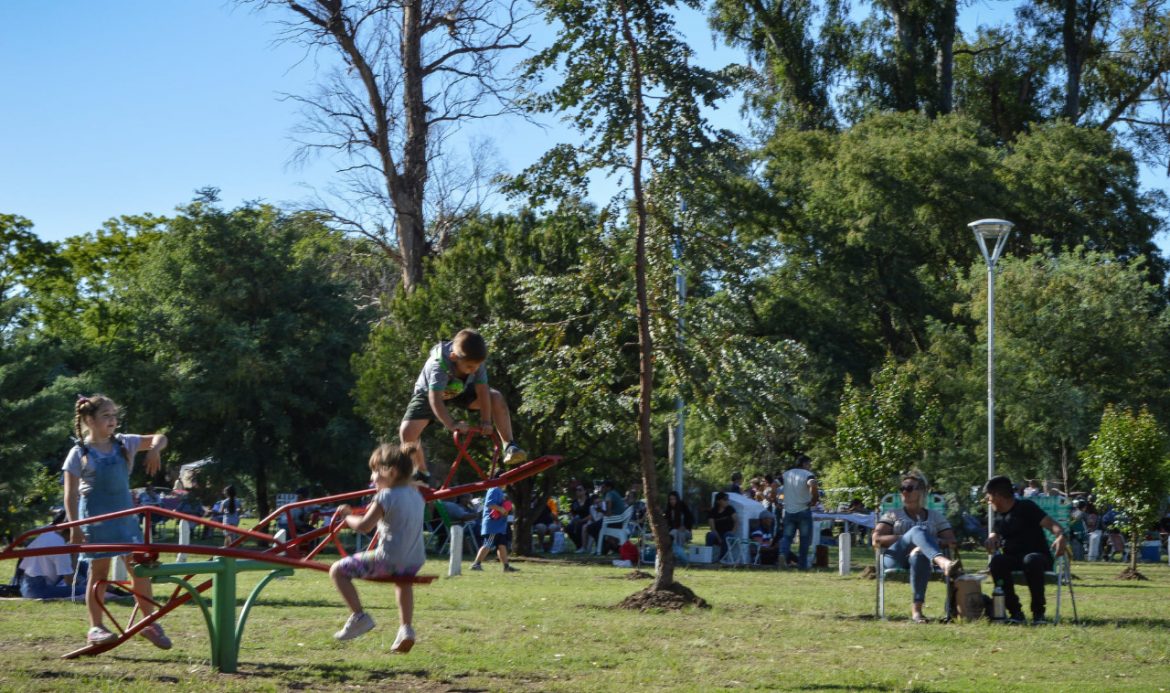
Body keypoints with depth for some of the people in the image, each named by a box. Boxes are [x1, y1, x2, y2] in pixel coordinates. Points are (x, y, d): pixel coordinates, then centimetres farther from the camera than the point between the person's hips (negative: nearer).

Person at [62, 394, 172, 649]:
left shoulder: (124, 443, 5)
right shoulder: (79, 453, -6)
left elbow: (159, 438, 12)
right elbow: (71, 495, -7)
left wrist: (154, 450, -11)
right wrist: (74, 527, -14)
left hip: (124, 514, 4)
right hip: (96, 517, -4)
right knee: (99, 572, -1)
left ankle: (149, 623, 10)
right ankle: (95, 628, 9)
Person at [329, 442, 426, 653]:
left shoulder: (386, 496, -12)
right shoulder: (416, 495, 13)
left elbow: (364, 526, -17)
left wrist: (347, 516, 1)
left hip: (388, 560, -8)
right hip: (415, 561, 8)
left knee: (338, 570, 1)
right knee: (402, 580, 44)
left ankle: (358, 616, -4)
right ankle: (406, 628, 33)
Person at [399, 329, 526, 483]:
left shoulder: (475, 361, -30)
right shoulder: (438, 365, -42)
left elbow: (482, 390, -28)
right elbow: (435, 399, -51)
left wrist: (486, 421, -36)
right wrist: (451, 424, -62)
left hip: (461, 390, 3)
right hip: (429, 392, -3)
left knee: (497, 398, -20)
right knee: (407, 431, -22)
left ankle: (508, 447, -10)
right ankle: (422, 474, 0)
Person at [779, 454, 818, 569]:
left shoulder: (786, 474, 10)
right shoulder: (807, 475, -8)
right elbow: (813, 486, -28)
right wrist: (814, 500, -15)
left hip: (789, 511, 4)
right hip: (803, 511, -4)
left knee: (787, 536, 9)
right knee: (805, 538, 7)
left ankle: (784, 552, -20)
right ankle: (802, 564, 8)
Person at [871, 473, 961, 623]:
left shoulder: (935, 516, 26)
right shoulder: (892, 515, 24)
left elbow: (952, 542, 12)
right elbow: (876, 540, 7)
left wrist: (929, 542, -7)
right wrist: (905, 538, -6)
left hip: (923, 559, 0)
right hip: (895, 559, 0)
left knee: (919, 556, -41)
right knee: (917, 530, -31)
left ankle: (916, 609, -48)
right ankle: (943, 563, -60)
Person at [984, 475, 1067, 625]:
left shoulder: (1025, 507, -4)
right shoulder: (998, 516, 16)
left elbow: (1051, 524, -13)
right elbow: (993, 538, 10)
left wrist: (1060, 535, -36)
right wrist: (991, 542, -16)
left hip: (1039, 557, -5)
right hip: (1013, 559, 5)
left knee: (1031, 560, -40)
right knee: (996, 561, -28)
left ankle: (1038, 612, -29)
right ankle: (1015, 611, -25)